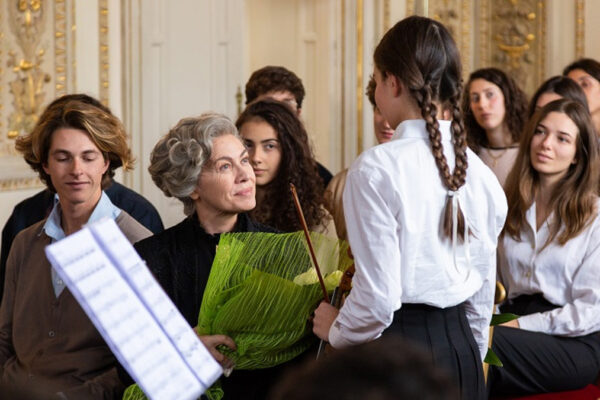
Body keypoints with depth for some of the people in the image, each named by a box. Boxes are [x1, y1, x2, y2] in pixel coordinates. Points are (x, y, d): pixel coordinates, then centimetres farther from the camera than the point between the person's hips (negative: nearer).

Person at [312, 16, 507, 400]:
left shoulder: (376, 168, -15)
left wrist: (336, 331, 2)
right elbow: (483, 294, 11)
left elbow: (377, 297, -17)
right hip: (463, 352, 6)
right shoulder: (481, 172, 4)